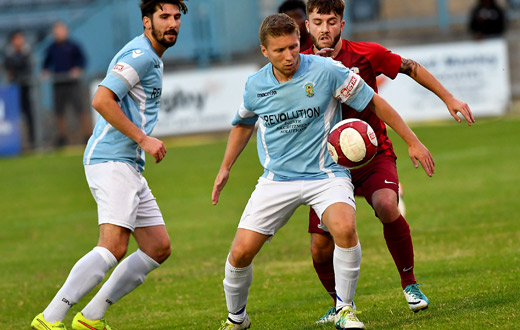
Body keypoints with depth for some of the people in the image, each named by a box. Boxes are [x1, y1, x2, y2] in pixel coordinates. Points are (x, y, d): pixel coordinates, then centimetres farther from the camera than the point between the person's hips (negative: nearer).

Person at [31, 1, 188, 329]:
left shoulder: (153, 59, 21)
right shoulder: (140, 55, -12)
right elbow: (101, 100, -22)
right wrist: (142, 138, -19)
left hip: (130, 166, 11)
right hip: (111, 160, -11)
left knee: (159, 247, 6)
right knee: (113, 247, -22)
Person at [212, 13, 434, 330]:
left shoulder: (326, 71, -12)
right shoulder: (255, 86, -1)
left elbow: (374, 102, -3)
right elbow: (244, 124, 23)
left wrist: (412, 142, -2)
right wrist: (225, 168, 22)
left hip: (325, 174, -3)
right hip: (277, 179, 3)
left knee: (345, 228, -32)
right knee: (241, 252, -7)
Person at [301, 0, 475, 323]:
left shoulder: (367, 54, -8)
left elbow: (411, 67, 6)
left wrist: (449, 98, 8)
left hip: (374, 154, -2)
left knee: (387, 206, -33)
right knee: (320, 248, -5)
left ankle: (410, 283, -10)